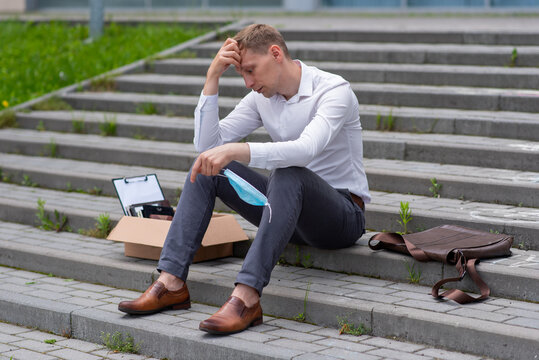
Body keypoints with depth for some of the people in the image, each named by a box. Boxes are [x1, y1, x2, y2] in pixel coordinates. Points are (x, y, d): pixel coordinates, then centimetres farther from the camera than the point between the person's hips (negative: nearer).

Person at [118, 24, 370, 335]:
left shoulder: (334, 90, -17)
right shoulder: (262, 97, 5)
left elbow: (306, 149, -37)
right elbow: (207, 144, -2)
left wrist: (236, 151, -47)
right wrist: (213, 78, -10)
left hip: (344, 213, -7)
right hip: (290, 206, 7)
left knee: (288, 174, -39)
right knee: (207, 168, -8)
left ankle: (246, 298, -46)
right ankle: (172, 283, -18)